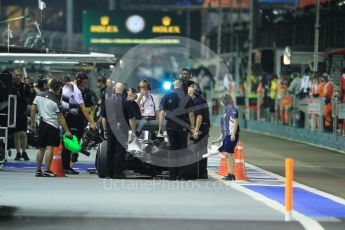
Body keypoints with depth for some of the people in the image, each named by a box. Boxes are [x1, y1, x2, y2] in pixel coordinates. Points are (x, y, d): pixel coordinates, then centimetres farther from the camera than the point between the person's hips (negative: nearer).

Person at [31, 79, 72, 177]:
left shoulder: (39, 96, 4)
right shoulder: (56, 101, -11)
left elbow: (33, 110, 8)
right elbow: (60, 118, -11)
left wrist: (33, 123, 19)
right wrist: (67, 131, -8)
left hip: (42, 125, 6)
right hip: (52, 126, -6)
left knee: (41, 148, 12)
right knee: (49, 147, -7)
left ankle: (38, 170, 16)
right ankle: (47, 171, -10)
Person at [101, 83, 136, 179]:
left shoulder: (107, 101, 5)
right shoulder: (126, 102, -9)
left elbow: (103, 117, 11)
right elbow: (131, 118, -9)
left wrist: (105, 130, 18)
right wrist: (133, 131, -3)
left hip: (110, 129, 4)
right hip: (122, 130, -4)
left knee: (110, 151, 10)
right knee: (120, 151, -1)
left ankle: (108, 173, 12)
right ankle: (117, 174, -2)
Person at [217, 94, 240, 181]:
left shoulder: (232, 109, -10)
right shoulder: (226, 110, 18)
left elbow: (235, 122, -17)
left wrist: (233, 134, -22)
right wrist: (221, 136, 24)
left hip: (231, 135, -10)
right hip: (226, 135, 10)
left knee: (229, 154, -13)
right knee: (227, 154, 9)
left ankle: (232, 175, -13)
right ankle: (230, 174, 12)